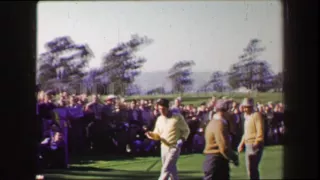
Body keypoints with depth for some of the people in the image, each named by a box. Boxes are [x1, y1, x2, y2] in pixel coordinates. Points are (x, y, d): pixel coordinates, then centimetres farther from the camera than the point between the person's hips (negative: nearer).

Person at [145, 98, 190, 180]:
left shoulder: (178, 117, -9)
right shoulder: (159, 119, 7)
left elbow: (186, 130, -1)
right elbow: (157, 134, 11)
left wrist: (182, 140, -17)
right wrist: (152, 135, -12)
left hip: (174, 147, -6)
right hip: (164, 147, 6)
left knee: (166, 170, -12)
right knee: (171, 170, 13)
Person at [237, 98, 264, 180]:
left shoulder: (257, 115, -11)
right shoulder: (247, 117, 16)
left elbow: (260, 132, -17)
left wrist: (256, 144, -22)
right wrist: (242, 144, 17)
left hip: (255, 145, -9)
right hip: (248, 145, 9)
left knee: (252, 168, -14)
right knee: (249, 168, 15)